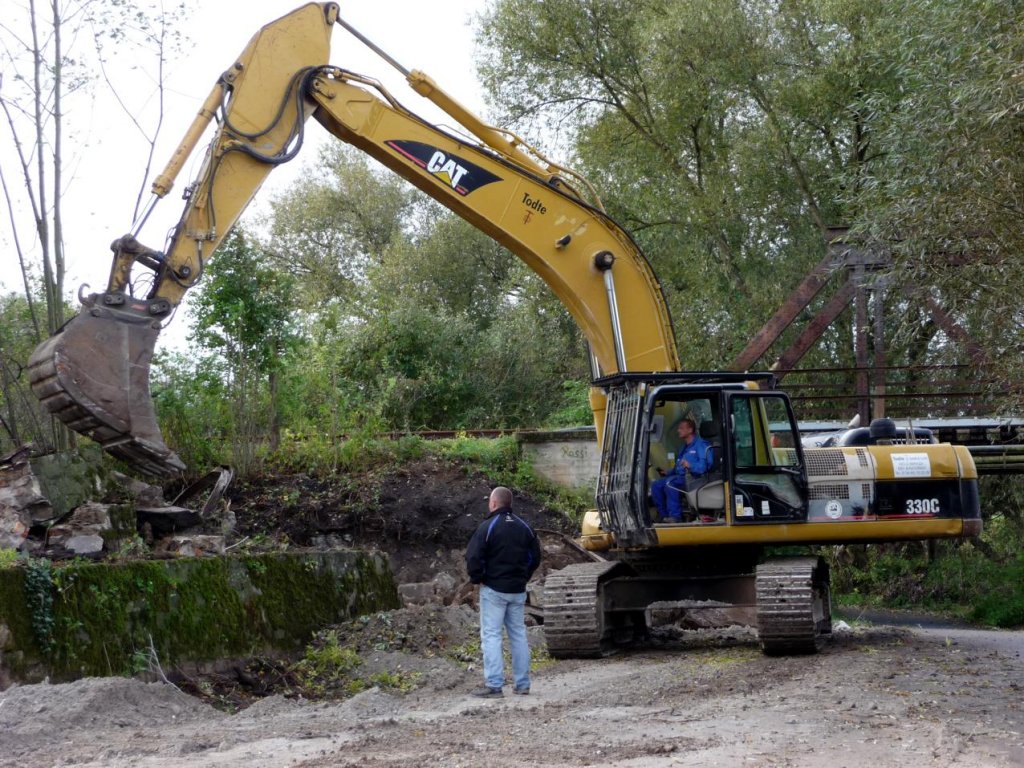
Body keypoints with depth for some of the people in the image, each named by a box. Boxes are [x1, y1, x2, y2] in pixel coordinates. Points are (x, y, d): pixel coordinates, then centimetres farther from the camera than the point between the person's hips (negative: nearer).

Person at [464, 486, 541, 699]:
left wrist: (477, 578, -3)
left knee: (491, 635, -4)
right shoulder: (523, 527, 8)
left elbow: (473, 557, -18)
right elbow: (535, 555, 15)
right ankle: (522, 684, 14)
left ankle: (494, 685, -11)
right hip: (518, 590, 6)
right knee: (518, 634, 12)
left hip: (493, 589, -6)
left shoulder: (488, 527, -12)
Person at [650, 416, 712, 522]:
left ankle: (675, 517, -32)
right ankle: (665, 516, -7)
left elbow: (705, 465, -18)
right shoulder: (684, 447, 25)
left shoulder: (701, 444, -5)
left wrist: (690, 466, -33)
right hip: (681, 477, 9)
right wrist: (667, 473, 16)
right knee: (656, 485, -7)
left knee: (670, 482, -33)